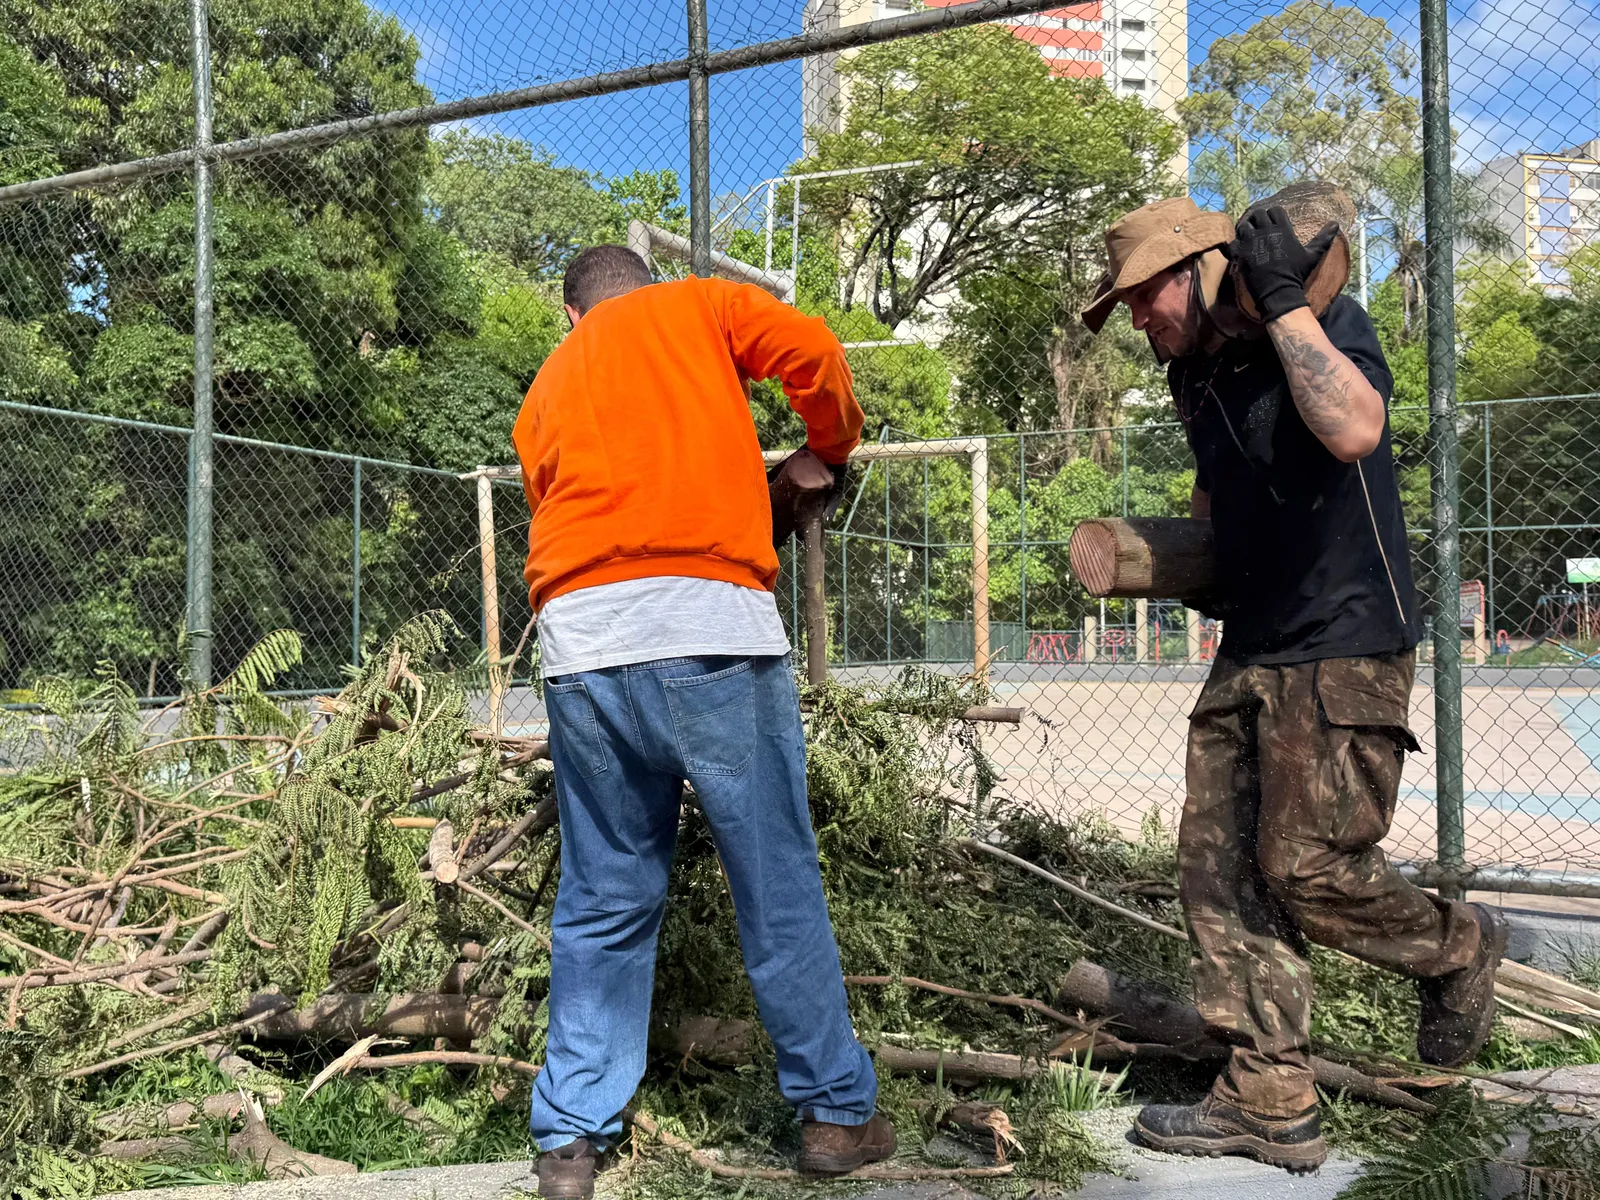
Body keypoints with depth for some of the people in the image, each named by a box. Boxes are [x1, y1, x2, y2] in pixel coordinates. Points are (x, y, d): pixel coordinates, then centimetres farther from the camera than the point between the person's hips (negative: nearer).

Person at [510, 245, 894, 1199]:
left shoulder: (546, 388, 28)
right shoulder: (697, 305, 18)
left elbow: (555, 506, 21)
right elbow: (815, 352, 4)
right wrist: (828, 452, 20)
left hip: (580, 644, 4)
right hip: (708, 626, -4)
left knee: (604, 899, 13)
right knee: (777, 882, 6)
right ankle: (838, 1113, 17)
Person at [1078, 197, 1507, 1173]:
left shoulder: (1326, 325, -11)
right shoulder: (1198, 377, 13)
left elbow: (1352, 431, -33)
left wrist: (1284, 302, -27)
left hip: (1343, 652, -8)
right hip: (1248, 654, 8)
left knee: (1308, 871, -9)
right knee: (1221, 865, 1)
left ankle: (1460, 949, 22)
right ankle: (1270, 1103, 9)